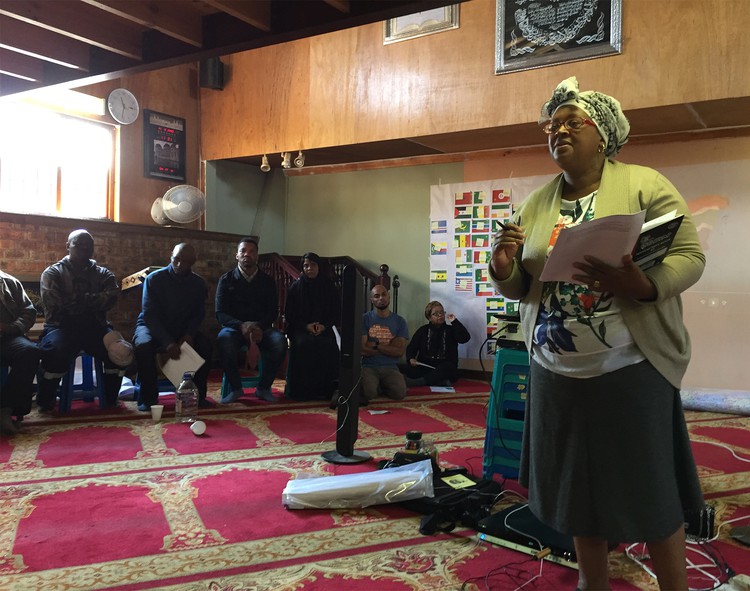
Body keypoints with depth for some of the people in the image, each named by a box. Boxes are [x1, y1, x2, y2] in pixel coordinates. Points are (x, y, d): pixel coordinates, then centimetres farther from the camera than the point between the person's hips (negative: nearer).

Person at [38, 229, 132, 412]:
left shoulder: (103, 274, 15)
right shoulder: (52, 273, 8)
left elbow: (111, 299, -6)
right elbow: (55, 305, -9)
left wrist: (79, 299, -11)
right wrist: (93, 302, -4)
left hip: (94, 326, 2)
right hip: (62, 326, -2)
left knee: (121, 351, -26)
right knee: (55, 352, -36)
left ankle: (110, 399, -5)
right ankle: (45, 402, -11)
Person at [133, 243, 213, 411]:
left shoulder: (198, 283, -1)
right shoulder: (154, 279, -12)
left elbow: (198, 315, 1)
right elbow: (150, 315, -17)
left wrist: (189, 334, -22)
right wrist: (167, 342, -31)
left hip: (182, 329, 3)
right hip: (152, 326, -3)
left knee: (205, 345, -24)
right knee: (144, 345, -36)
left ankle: (197, 395, -10)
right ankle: (148, 397, -19)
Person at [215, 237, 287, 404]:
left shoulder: (267, 281, 9)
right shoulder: (226, 280, 4)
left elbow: (273, 311, 3)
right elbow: (220, 313, -4)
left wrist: (259, 326, -20)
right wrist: (241, 325, -25)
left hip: (261, 328, 1)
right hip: (234, 327, -1)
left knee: (280, 341, -31)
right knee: (224, 340, -37)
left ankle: (264, 387, -13)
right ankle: (235, 388, -17)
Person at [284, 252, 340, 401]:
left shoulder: (329, 286, 8)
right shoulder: (295, 287, 7)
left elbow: (337, 312, 8)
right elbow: (289, 315, 5)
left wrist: (324, 325, -11)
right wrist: (306, 326, -13)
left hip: (324, 329, 1)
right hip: (300, 328, -1)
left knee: (328, 346, -32)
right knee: (304, 344, -34)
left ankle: (325, 388, -24)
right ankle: (303, 389, -26)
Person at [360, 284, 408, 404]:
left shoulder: (400, 321, 6)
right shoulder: (364, 319, 0)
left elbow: (399, 351, -4)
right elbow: (363, 350, -8)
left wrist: (376, 345, -10)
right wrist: (389, 347, -5)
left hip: (390, 367, 2)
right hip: (369, 367, -2)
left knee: (400, 393, -26)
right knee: (368, 393, -32)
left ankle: (380, 386, 8)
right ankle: (374, 385, 7)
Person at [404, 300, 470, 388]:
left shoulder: (451, 330, 12)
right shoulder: (423, 330, 15)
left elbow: (465, 338, -6)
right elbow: (411, 347, 8)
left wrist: (455, 322, -6)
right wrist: (411, 358, -13)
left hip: (445, 369, -1)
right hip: (425, 367, 1)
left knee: (449, 366, -36)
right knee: (410, 369, -30)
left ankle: (421, 381, -50)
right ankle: (442, 382, -39)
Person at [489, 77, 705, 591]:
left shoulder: (644, 185, -4)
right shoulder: (536, 204, 8)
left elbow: (690, 255, -10)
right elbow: (520, 288, 11)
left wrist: (643, 287, -29)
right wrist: (504, 269, -12)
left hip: (630, 369, -4)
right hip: (557, 371, 5)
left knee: (650, 487, 5)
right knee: (577, 481, 15)